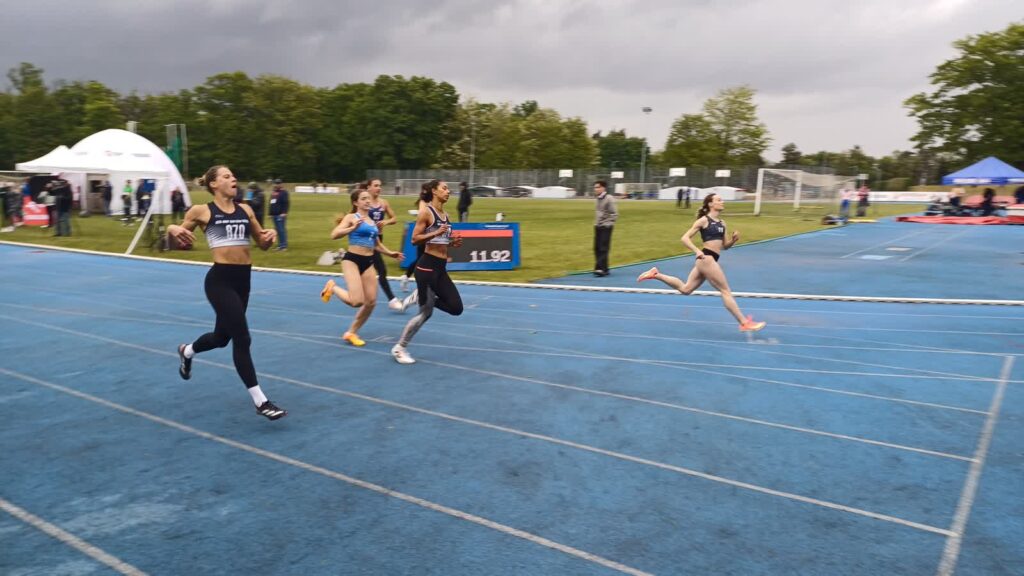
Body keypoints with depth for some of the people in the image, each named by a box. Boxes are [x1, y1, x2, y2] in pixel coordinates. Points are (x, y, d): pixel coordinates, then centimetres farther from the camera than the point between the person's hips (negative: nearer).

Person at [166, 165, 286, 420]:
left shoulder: (245, 210, 11)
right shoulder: (202, 211, -2)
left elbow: (262, 244, 16)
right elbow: (179, 234, 7)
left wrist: (270, 237, -7)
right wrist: (175, 229, -16)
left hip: (243, 279, 7)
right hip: (220, 279, -6)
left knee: (223, 335, 21)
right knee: (242, 338, -11)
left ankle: (186, 351, 56)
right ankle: (260, 401, -3)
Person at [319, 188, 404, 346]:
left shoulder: (372, 221, 16)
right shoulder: (351, 217, -4)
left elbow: (377, 244, 28)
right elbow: (334, 235, -18)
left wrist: (390, 253, 14)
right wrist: (353, 228, -29)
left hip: (368, 262, 7)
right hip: (352, 260, -7)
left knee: (371, 302, 1)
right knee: (357, 301, -18)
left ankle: (351, 332, 19)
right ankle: (332, 287, 13)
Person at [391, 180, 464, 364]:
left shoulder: (445, 215, 14)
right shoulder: (426, 212, -9)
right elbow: (415, 239, -14)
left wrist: (453, 242, 5)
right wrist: (436, 233, -24)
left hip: (441, 267, 8)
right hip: (427, 266, -8)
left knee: (456, 308, 1)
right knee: (426, 312, -2)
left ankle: (420, 296, 18)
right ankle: (399, 348, 13)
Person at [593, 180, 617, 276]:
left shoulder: (609, 199, -10)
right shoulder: (598, 199, 13)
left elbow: (614, 214, -12)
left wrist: (605, 223, -16)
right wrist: (596, 222, 12)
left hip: (605, 227, -8)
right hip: (598, 227, 8)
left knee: (603, 248, -11)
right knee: (597, 248, 5)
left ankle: (601, 268, -13)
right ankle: (603, 269, 13)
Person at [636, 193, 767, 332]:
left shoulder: (722, 223, 16)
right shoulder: (704, 220, -6)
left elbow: (724, 246, 22)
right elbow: (684, 238, -8)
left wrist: (733, 240, 1)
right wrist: (697, 251, -21)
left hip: (710, 260, 9)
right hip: (707, 259, -9)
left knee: (685, 289, 13)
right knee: (726, 291, -4)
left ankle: (656, 274, 17)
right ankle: (744, 323, 1)